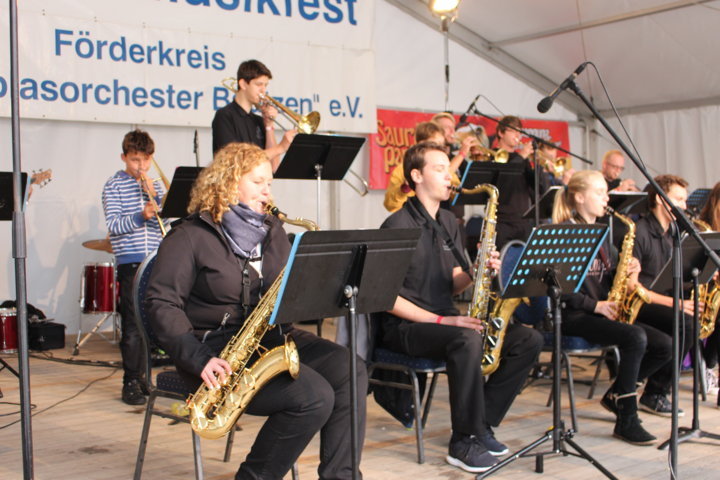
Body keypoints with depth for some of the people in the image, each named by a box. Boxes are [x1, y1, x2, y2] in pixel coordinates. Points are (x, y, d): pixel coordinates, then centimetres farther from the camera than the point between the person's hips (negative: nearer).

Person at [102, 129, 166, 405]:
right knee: (132, 324, -5)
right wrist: (141, 216, -23)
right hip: (130, 261, -5)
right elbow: (113, 225, -9)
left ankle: (142, 374, 21)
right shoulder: (114, 186, 1)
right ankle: (130, 382, 0)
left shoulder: (154, 184, 14)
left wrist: (156, 197, -11)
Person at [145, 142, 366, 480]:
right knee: (314, 396, -25)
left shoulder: (272, 231, 15)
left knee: (350, 373, -18)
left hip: (273, 337, 7)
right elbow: (162, 304, -12)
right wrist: (199, 359, -24)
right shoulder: (190, 237, -5)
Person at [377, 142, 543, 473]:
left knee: (529, 340, -6)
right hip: (405, 326, -8)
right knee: (467, 339, -38)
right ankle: (463, 443, -22)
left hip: (447, 319, 8)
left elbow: (454, 284, 15)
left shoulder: (448, 223, 14)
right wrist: (439, 320, -21)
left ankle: (481, 422, -1)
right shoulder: (397, 226, -11)